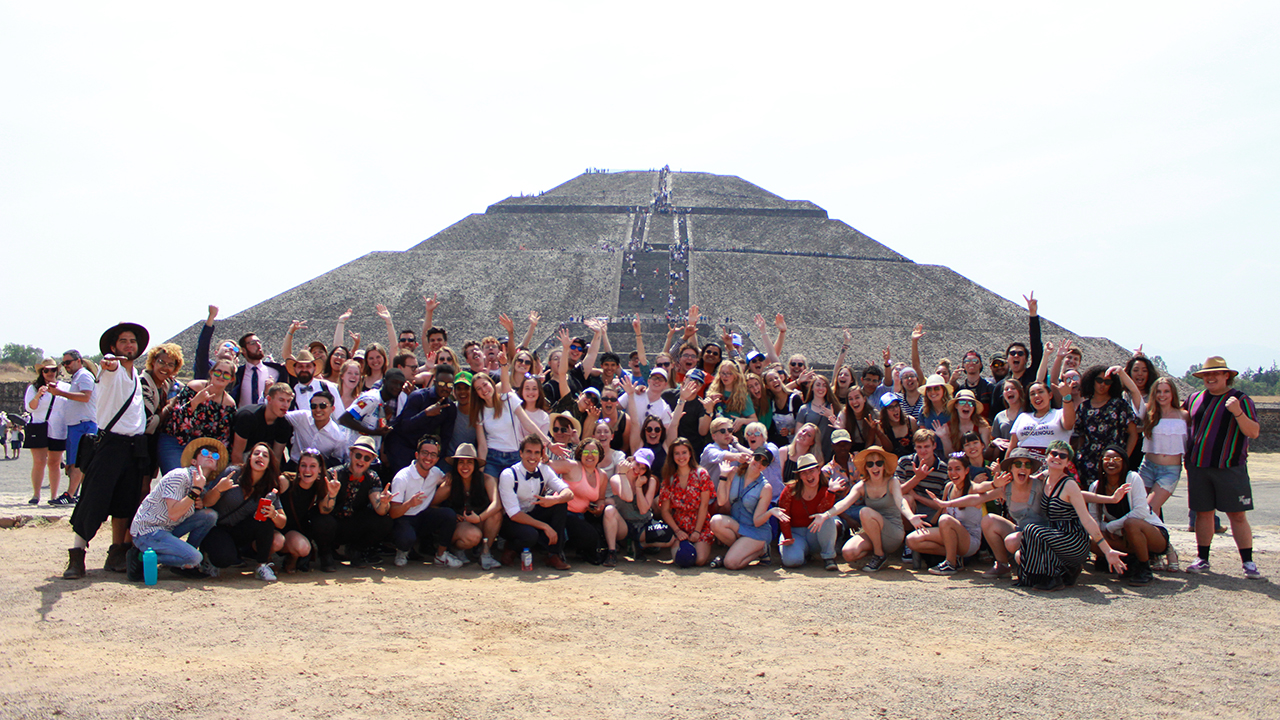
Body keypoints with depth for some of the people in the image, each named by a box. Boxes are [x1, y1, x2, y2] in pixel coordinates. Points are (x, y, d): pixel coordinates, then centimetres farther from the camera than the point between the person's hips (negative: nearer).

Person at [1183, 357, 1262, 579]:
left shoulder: (1241, 400, -1)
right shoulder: (1195, 398, 11)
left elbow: (1253, 432, -9)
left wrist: (1238, 412, -24)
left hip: (1230, 467, -3)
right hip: (1198, 467, 4)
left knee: (1237, 515, -2)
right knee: (1203, 513, 8)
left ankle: (1248, 562, 5)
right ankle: (1202, 559, 15)